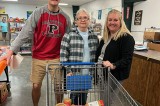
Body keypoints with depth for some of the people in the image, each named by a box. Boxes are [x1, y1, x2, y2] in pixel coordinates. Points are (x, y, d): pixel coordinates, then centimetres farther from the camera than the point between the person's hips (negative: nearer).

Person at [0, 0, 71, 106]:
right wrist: (11, 51, -19)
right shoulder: (38, 13, -8)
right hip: (39, 58, -1)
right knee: (36, 86, 8)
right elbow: (25, 33, -12)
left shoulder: (65, 17, 0)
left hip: (57, 58, 1)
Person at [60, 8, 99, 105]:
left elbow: (96, 55, 11)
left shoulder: (94, 37, 5)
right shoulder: (68, 36, -9)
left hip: (88, 75, 4)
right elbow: (63, 56, -10)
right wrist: (67, 71, -16)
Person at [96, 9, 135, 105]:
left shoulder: (126, 38, -15)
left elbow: (127, 58, -23)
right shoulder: (105, 37, 11)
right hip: (102, 74, 8)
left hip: (115, 76, -8)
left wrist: (113, 65, -37)